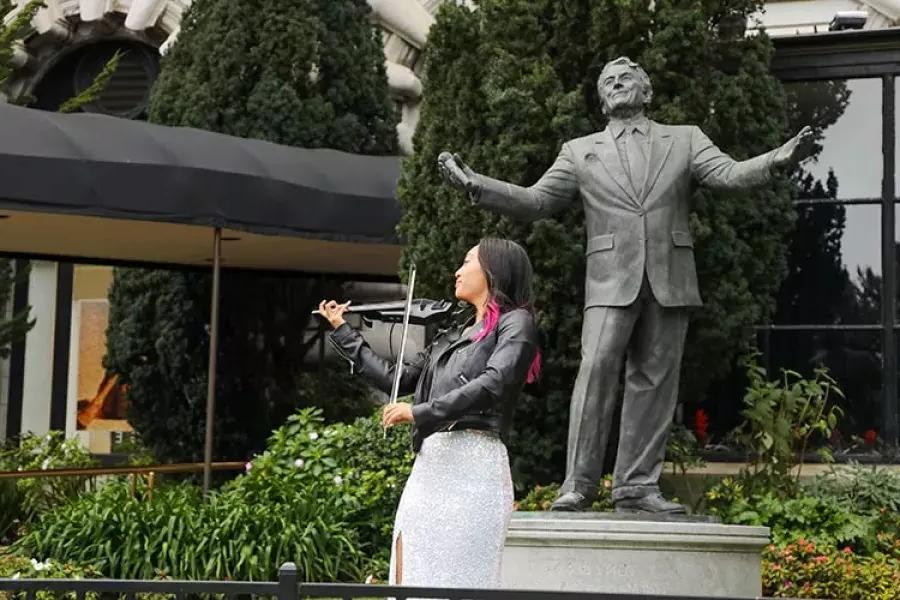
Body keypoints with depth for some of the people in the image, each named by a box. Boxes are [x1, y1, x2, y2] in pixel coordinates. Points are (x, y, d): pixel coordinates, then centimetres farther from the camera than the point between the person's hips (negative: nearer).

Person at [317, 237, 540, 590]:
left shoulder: (516, 323, 0)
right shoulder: (454, 336, 23)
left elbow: (493, 384, -17)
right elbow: (398, 379, 27)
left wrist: (420, 412, -20)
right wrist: (343, 333, 31)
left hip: (472, 467, -8)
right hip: (427, 466, 8)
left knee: (458, 583, -12)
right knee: (409, 580, 0)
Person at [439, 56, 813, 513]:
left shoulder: (685, 140, 16)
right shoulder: (580, 152, 16)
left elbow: (729, 175, 1)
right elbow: (534, 202, 11)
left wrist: (776, 161, -19)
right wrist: (475, 185, -2)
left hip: (669, 282, 1)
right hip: (611, 281, -1)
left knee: (654, 382, 2)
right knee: (596, 371, -15)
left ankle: (636, 487, 6)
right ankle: (578, 484, -13)